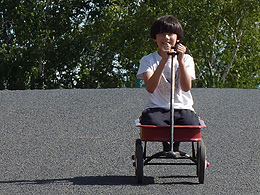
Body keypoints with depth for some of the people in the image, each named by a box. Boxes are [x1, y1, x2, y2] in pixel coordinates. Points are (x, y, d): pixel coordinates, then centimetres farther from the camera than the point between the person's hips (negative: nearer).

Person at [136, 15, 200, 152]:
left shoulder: (186, 59, 11)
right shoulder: (148, 60, 7)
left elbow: (186, 87, -7)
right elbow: (150, 88, -12)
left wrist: (180, 61, -17)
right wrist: (164, 60, -17)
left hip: (182, 108, 1)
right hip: (156, 108, -1)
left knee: (192, 125, -31)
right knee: (152, 122, -35)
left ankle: (174, 147, 1)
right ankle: (167, 147, -2)